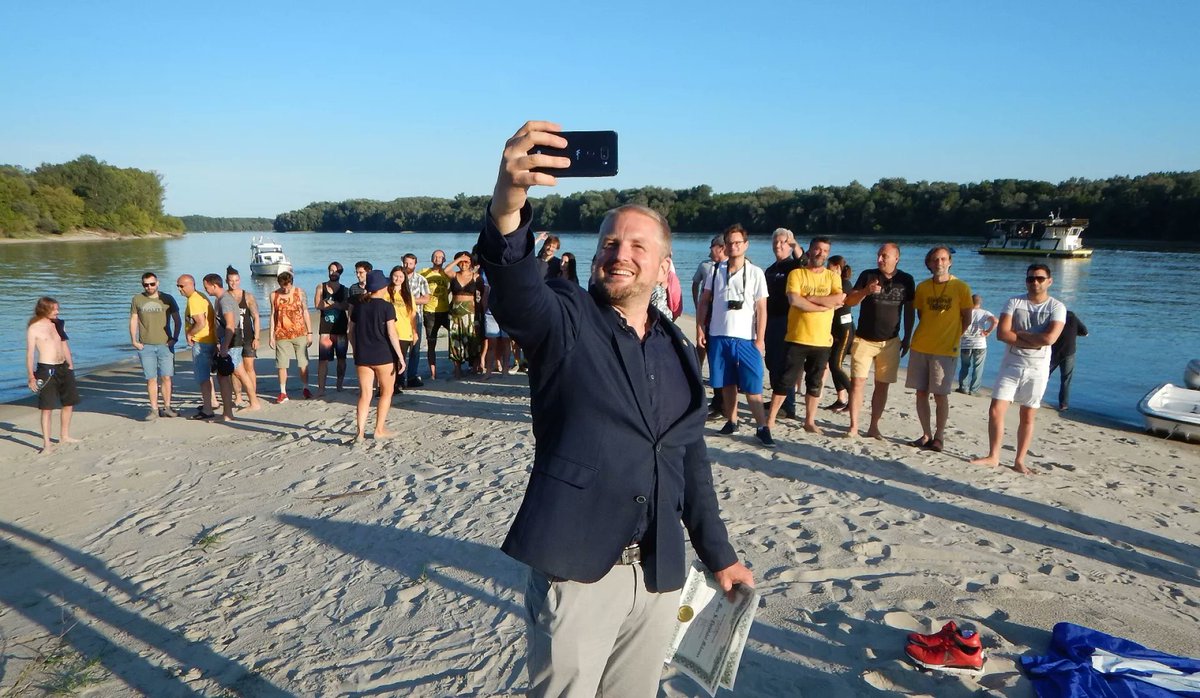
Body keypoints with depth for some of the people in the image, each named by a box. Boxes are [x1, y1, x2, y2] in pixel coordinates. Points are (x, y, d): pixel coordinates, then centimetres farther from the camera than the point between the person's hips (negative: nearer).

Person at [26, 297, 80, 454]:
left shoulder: (58, 324, 10)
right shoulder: (34, 328, -9)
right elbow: (30, 353, -10)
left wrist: (70, 365, 17)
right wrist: (31, 377, -14)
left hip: (63, 368, 7)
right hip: (46, 370, -7)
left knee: (69, 402, 16)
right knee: (47, 408, -7)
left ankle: (64, 436, 31)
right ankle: (47, 444, -2)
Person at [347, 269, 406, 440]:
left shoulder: (358, 307, 7)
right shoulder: (386, 307, -8)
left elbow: (352, 333, 11)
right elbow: (392, 334, -12)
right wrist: (400, 357, -9)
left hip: (362, 356, 4)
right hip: (383, 355, -4)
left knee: (365, 394, 8)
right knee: (386, 392, 11)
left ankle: (360, 432, 1)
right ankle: (379, 430, 12)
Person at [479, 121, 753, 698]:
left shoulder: (677, 350, 10)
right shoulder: (565, 322, -5)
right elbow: (515, 292, -29)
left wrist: (718, 555, 18)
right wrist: (508, 206, -48)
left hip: (658, 574, 5)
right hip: (576, 568, -5)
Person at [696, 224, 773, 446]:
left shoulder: (755, 273, -2)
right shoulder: (716, 270, 6)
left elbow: (761, 309, -3)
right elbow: (704, 301, 9)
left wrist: (760, 339, -7)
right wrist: (700, 329, 1)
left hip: (746, 338, -3)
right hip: (718, 336, 3)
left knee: (752, 386, -4)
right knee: (726, 383, 10)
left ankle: (762, 427, 2)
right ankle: (731, 421, 22)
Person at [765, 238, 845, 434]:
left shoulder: (833, 276, 7)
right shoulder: (796, 274, -1)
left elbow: (840, 299, -11)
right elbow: (794, 301, -17)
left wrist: (809, 298, -15)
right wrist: (825, 305, -14)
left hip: (822, 341, 3)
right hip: (796, 338, -2)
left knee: (815, 383, 11)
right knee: (785, 380, 0)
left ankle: (810, 421, 21)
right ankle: (770, 419, 7)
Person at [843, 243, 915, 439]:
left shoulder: (906, 280, 2)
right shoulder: (868, 275, -1)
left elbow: (909, 311, 10)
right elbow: (849, 301, -6)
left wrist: (907, 338, 9)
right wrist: (865, 291, -25)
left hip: (890, 342, 1)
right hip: (864, 339, -1)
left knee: (882, 385, 5)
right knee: (857, 382, -6)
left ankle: (874, 427, 14)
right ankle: (853, 426, -1)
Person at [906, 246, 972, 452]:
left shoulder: (961, 287, -4)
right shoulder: (922, 287, 6)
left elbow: (967, 319, 2)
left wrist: (952, 337, 5)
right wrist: (932, 332, 12)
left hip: (945, 350, -3)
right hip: (920, 347, 4)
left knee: (940, 395, -1)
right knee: (921, 392, 6)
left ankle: (939, 437, 11)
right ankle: (926, 434, 17)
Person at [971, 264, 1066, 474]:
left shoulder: (1057, 307, -4)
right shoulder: (1014, 302, 0)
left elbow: (1049, 338, -20)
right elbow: (1002, 333, -12)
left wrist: (1018, 333, -12)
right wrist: (1032, 342, -16)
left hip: (1037, 368, -1)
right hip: (1011, 365, 1)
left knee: (1028, 417, 8)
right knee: (996, 410, -5)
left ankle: (1019, 461, 17)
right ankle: (993, 456, 7)